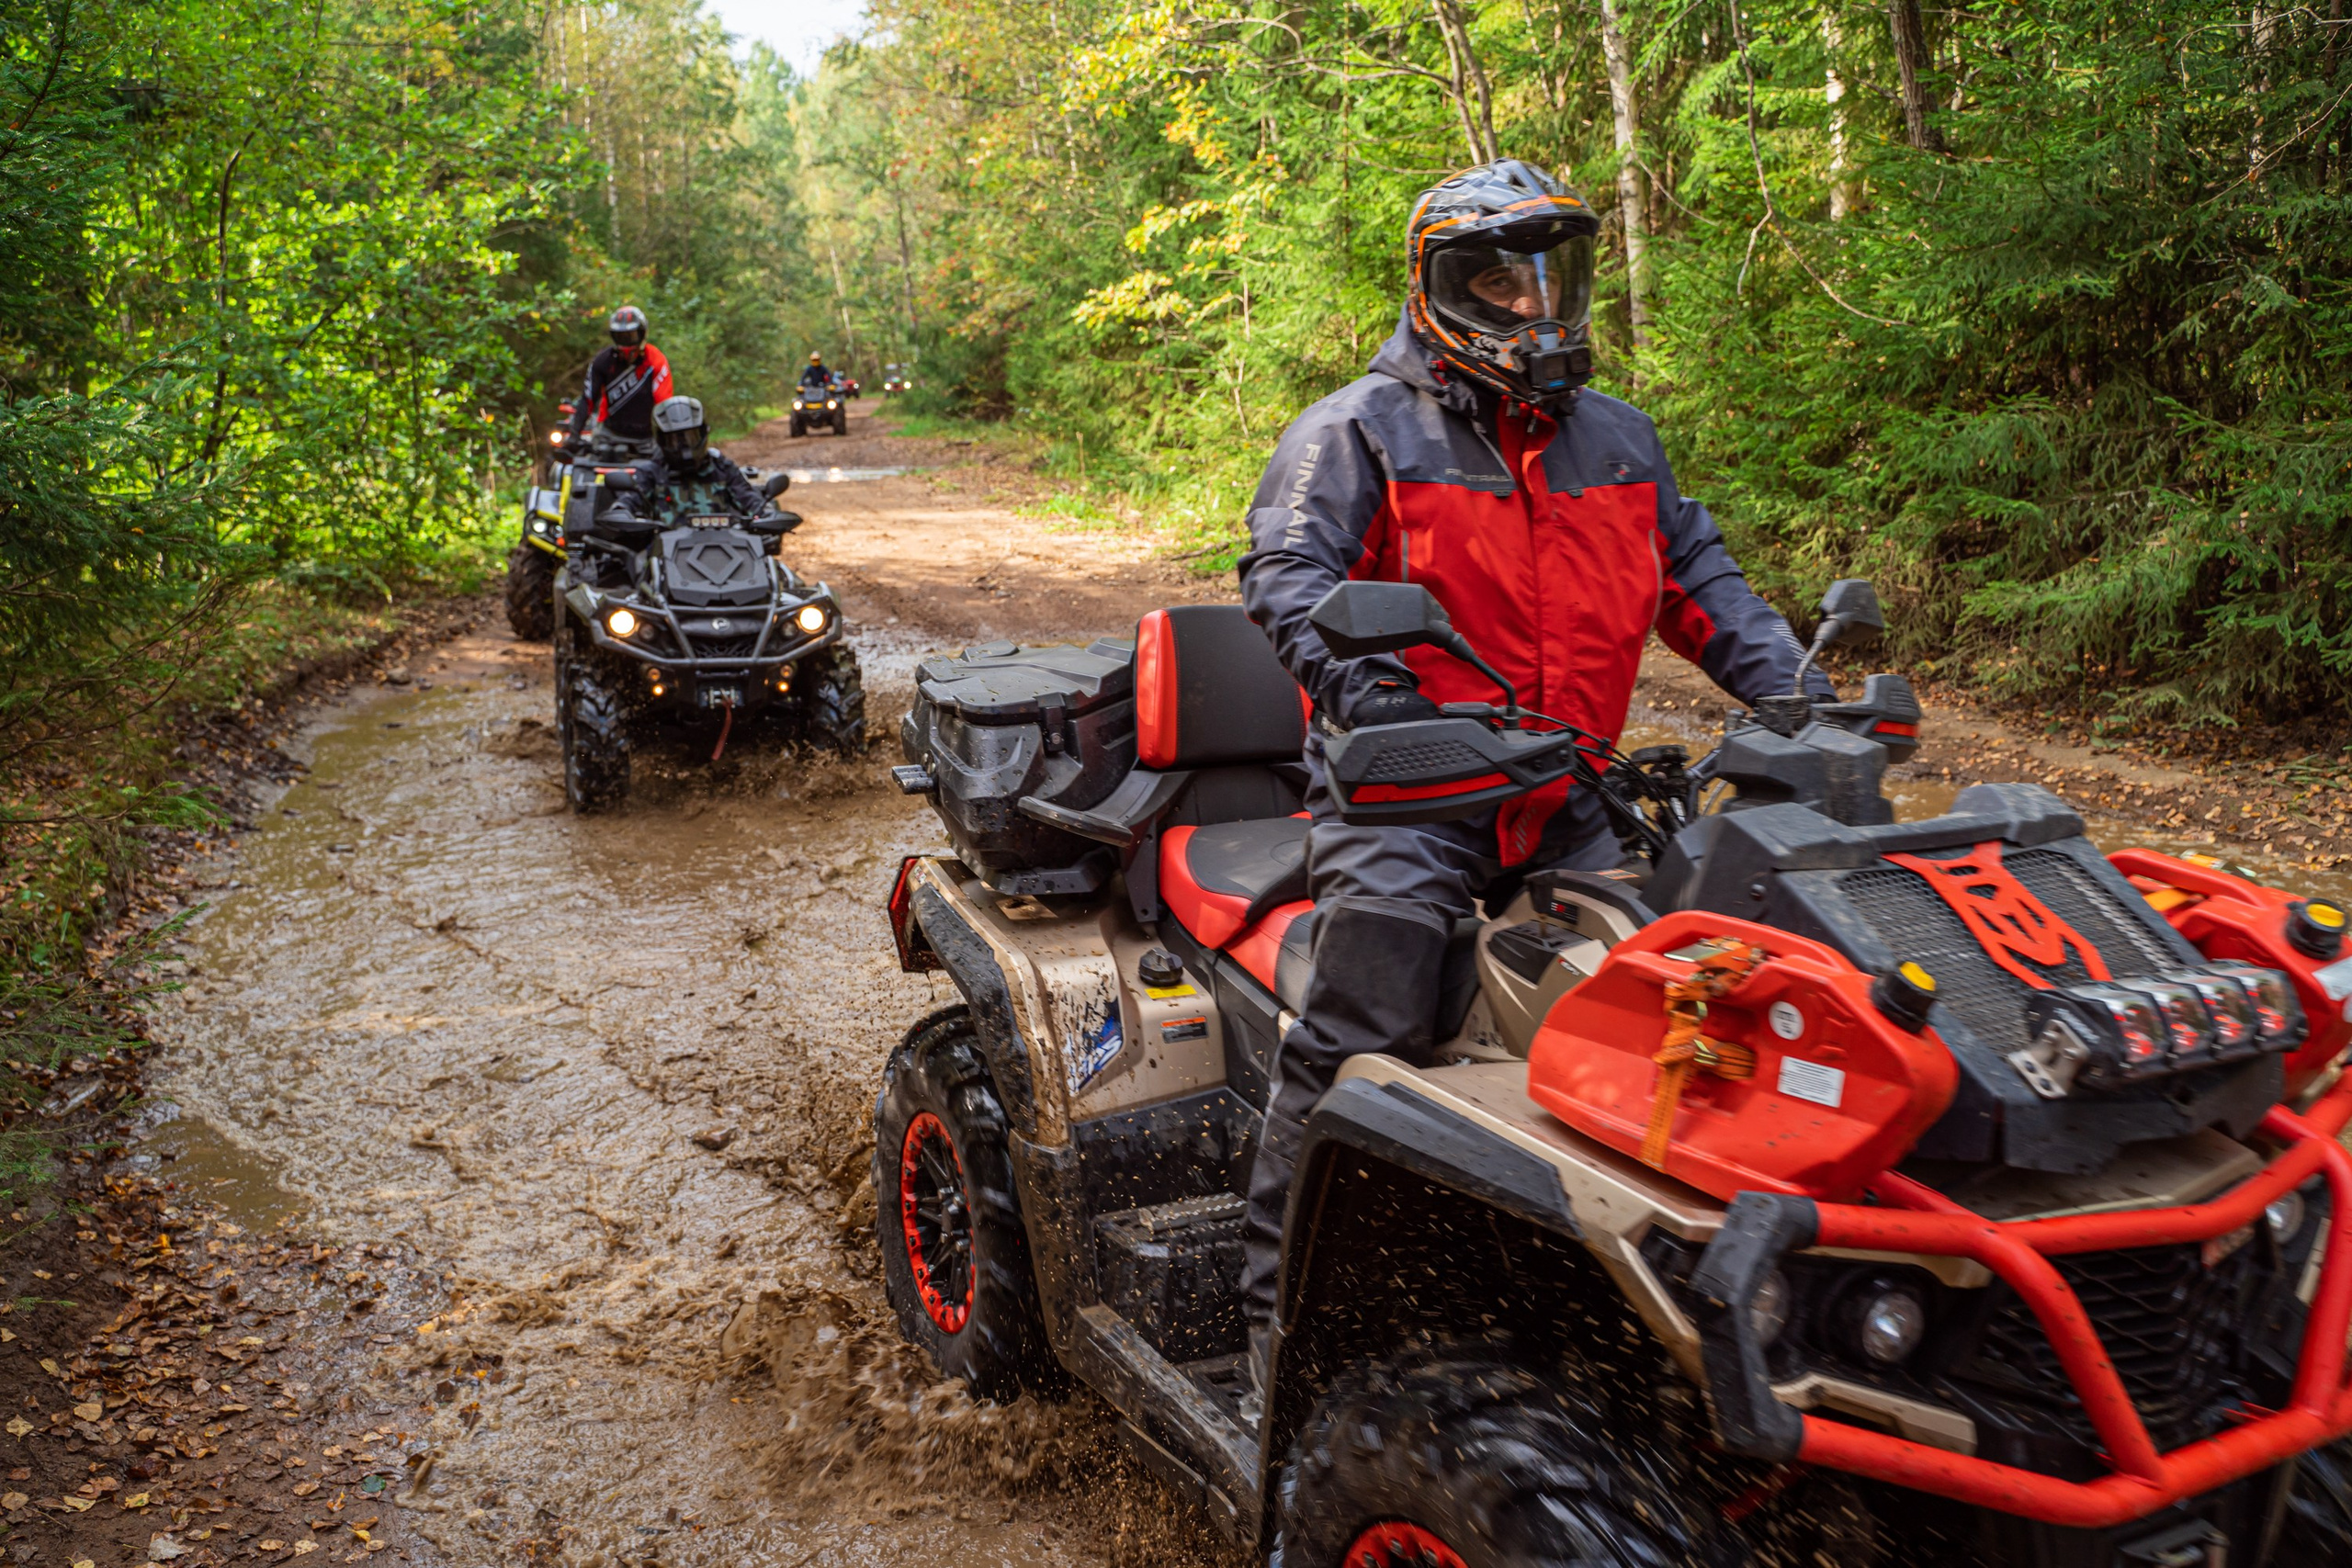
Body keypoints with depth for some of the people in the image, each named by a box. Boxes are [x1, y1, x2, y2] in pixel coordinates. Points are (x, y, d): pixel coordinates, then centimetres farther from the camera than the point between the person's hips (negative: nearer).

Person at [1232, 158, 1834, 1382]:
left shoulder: (1617, 440, 19)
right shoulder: (1359, 432, 0)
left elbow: (1697, 578, 21)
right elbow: (1288, 570, -12)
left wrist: (1794, 688, 6)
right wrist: (1366, 688, -29)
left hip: (1563, 796, 5)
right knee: (1362, 1041, -17)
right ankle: (1282, 1303, -7)